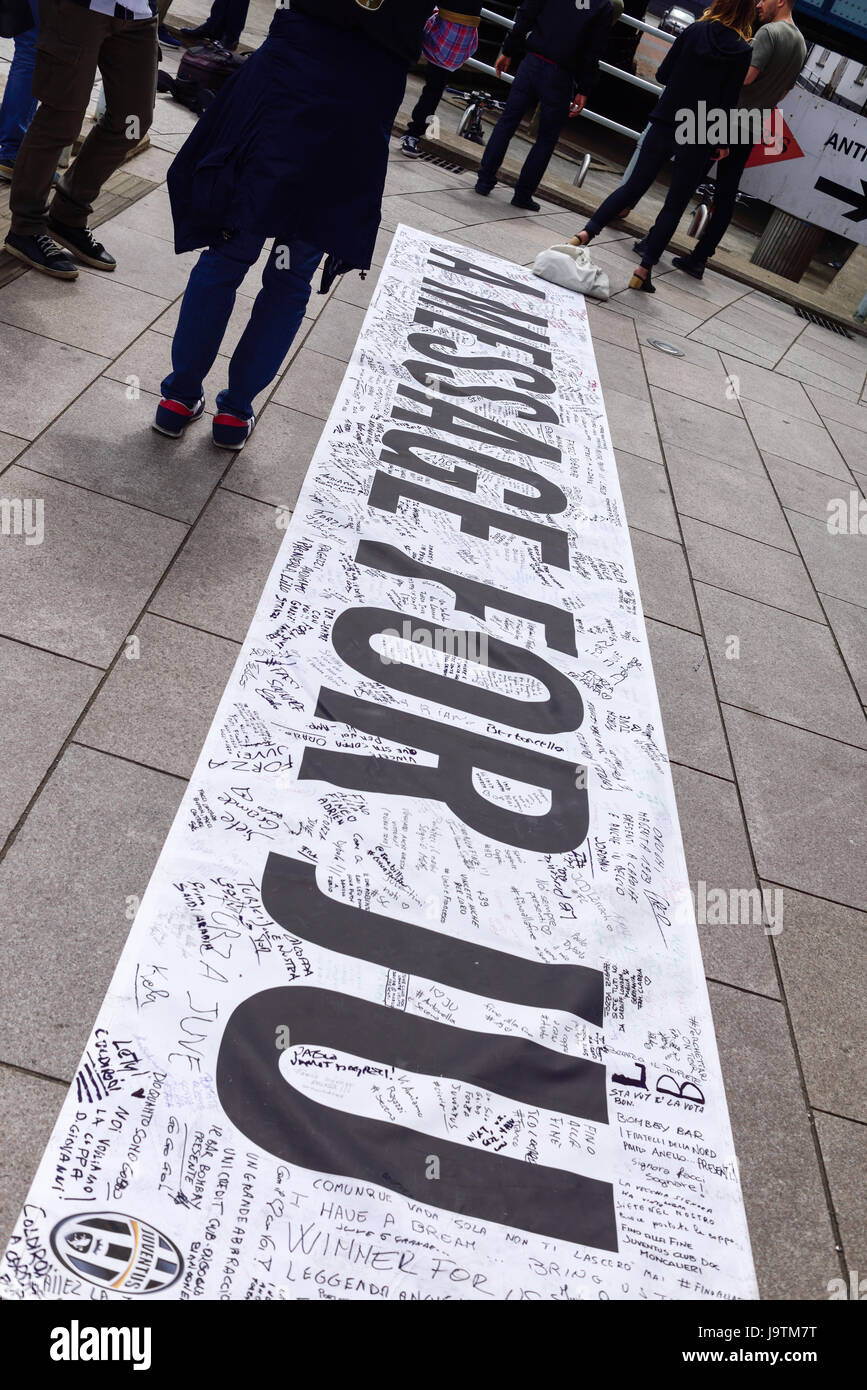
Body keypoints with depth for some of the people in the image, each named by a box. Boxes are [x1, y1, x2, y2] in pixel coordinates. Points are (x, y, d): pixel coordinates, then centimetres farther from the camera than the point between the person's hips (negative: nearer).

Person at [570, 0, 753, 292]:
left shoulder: (693, 31, 1)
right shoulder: (742, 51, -5)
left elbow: (663, 74, 4)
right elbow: (727, 101, -7)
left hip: (666, 123, 2)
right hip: (698, 138, -2)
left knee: (633, 186, 12)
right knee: (674, 206, 6)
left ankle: (586, 233, -1)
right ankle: (644, 270, 0)